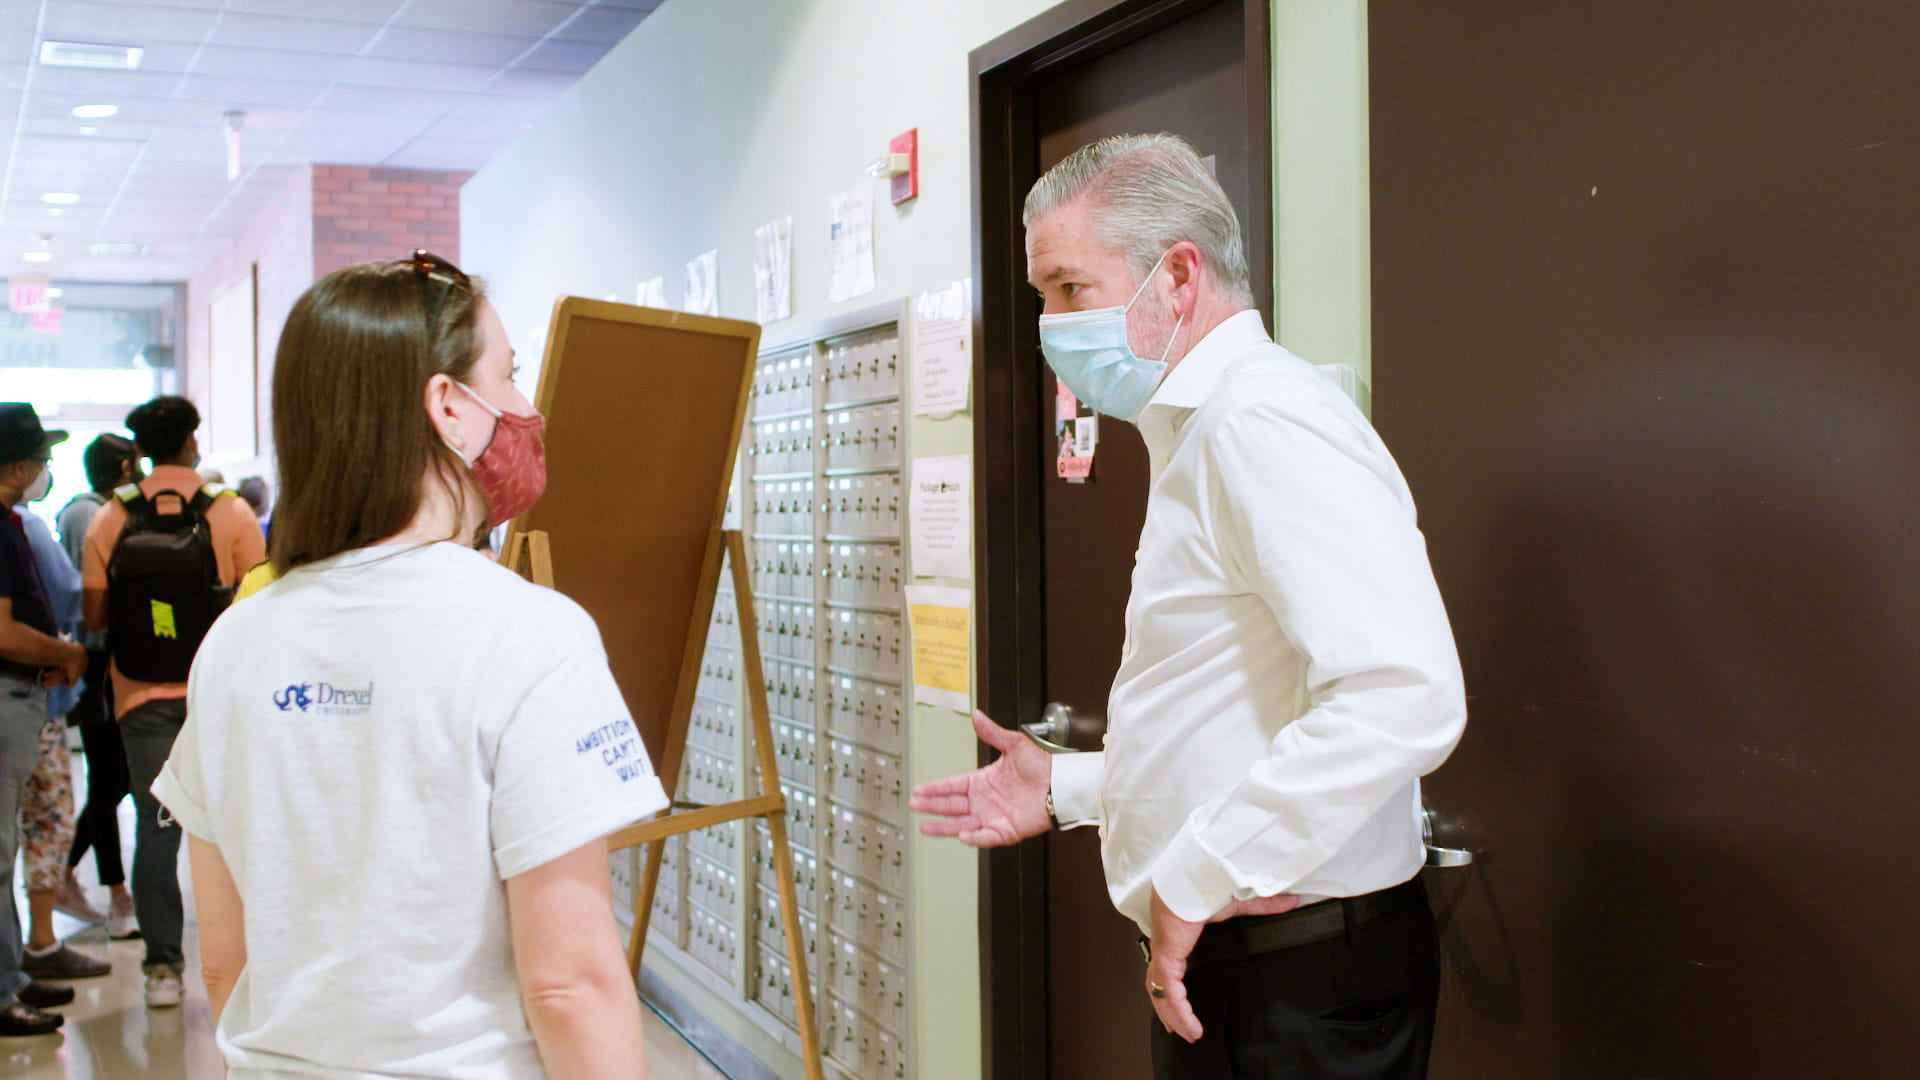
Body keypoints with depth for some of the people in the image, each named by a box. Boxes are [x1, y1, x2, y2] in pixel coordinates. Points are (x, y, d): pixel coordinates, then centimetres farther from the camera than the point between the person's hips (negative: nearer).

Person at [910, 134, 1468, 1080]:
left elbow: (1402, 698, -31)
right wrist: (1066, 788, 17)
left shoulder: (1264, 420, -18)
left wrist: (1195, 877, -24)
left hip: (1301, 984, -10)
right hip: (1215, 967, 10)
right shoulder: (1197, 436, 16)